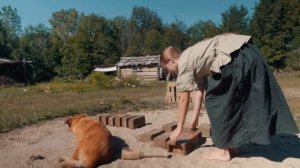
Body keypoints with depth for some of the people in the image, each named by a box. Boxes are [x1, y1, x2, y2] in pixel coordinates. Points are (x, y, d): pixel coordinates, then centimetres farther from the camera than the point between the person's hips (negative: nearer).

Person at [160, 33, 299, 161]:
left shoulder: (184, 63, 0)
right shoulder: (193, 59, 25)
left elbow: (184, 99, 0)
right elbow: (200, 90, 26)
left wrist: (179, 128, 9)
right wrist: (195, 118, 32)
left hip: (236, 57, -10)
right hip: (248, 52, 10)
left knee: (216, 99, 0)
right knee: (236, 99, 17)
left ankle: (223, 150, 11)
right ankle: (233, 144, 30)